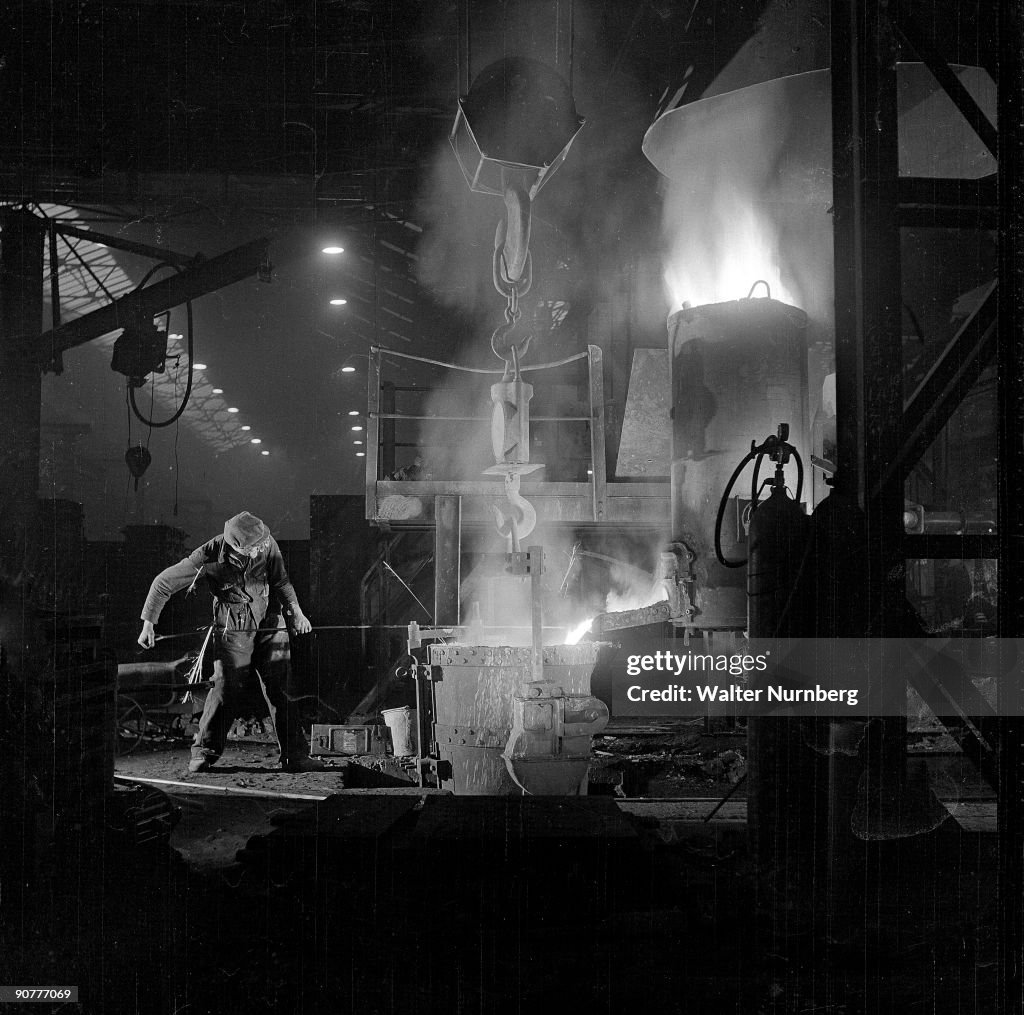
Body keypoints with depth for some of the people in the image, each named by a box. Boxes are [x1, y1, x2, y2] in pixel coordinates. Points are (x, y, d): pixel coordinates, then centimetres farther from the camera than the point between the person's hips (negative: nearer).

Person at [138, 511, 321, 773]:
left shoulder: (267, 545, -12)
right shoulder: (209, 557, -19)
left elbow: (280, 581, 5)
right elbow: (163, 582, -10)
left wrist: (296, 612, -5)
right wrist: (148, 623, -10)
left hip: (269, 623, 2)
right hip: (233, 629, -2)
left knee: (279, 688, -3)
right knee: (226, 687, -11)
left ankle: (295, 756, 1)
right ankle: (204, 752, 6)